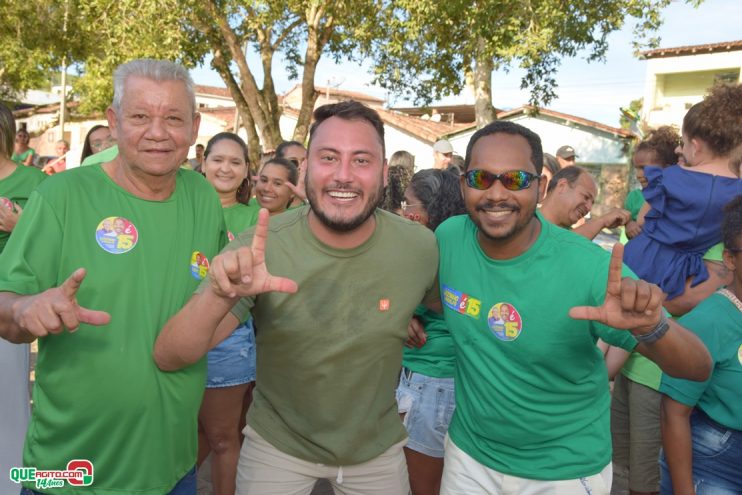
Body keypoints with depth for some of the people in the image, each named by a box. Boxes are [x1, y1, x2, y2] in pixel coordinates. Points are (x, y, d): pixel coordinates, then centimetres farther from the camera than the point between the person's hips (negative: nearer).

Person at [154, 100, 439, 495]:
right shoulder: (260, 249, -23)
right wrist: (220, 296, -44)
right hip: (277, 444, -1)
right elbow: (169, 358, -28)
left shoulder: (420, 247, -18)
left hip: (377, 446, 2)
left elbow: (446, 309, 5)